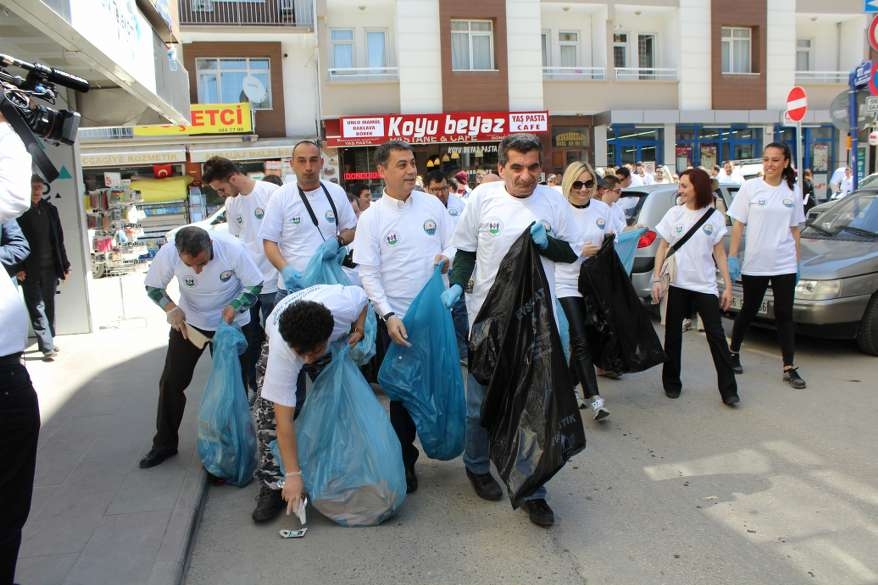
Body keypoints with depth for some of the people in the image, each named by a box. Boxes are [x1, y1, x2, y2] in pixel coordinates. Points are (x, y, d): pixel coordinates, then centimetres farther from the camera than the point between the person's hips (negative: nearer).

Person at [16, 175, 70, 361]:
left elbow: (59, 239, 12)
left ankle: (47, 343, 20)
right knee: (36, 307, -5)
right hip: (30, 270, -4)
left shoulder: (50, 209, 10)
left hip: (50, 267, 5)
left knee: (49, 306, 10)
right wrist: (18, 267, -14)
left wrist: (64, 264, 9)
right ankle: (48, 347, -6)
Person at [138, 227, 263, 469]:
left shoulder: (233, 249, -31)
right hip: (189, 321, 2)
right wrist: (170, 308, -26)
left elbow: (254, 285, -17)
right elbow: (153, 286, -8)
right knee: (171, 382, 4)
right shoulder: (168, 254, -26)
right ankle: (165, 444, 20)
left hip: (232, 322, -1)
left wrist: (235, 307, -32)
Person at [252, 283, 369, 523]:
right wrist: (293, 475, -39)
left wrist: (359, 328, -26)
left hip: (336, 341, 2)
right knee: (269, 410, -18)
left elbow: (363, 296, -13)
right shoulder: (281, 351, -45)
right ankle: (273, 485, -8)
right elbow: (284, 418, -40)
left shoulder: (345, 305, -43)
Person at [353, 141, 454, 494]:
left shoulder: (432, 204, 3)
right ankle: (405, 461, 24)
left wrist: (447, 257, -13)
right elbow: (368, 273, -7)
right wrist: (388, 315, -17)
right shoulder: (371, 217, -5)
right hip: (397, 319, -2)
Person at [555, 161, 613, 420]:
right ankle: (594, 399, -9)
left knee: (583, 339, 11)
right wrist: (580, 251, -16)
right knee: (580, 342, -9)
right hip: (566, 284, -5)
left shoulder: (602, 209, 7)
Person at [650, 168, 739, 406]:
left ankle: (728, 389, 4)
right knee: (673, 335, 8)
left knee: (716, 335, -2)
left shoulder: (714, 216, 1)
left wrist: (728, 285, 1)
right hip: (677, 285, 1)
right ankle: (671, 383, 22)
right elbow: (663, 248, 4)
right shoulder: (674, 213, 2)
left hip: (705, 286, -1)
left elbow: (719, 253, 5)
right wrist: (656, 279, -6)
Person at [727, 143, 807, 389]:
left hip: (784, 265, 2)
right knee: (748, 311, 10)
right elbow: (738, 225, -2)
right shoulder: (750, 187, -2)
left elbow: (794, 230, 11)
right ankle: (733, 352, 30)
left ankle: (789, 368, 6)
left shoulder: (793, 192, 6)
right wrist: (732, 258, -8)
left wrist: (797, 263, 9)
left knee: (784, 315, 3)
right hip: (754, 264, -2)